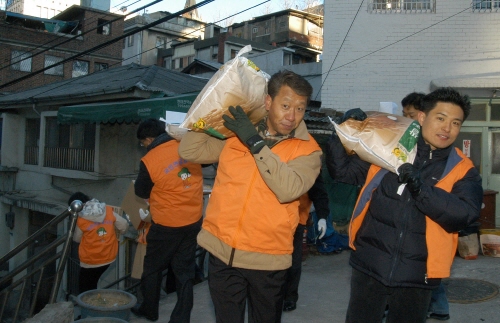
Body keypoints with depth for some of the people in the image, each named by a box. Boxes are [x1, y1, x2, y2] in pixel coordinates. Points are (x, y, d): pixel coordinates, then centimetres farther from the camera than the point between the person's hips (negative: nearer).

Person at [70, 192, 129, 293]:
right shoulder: (108, 210, -7)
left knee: (85, 289, 11)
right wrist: (113, 232, 18)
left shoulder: (81, 220, -15)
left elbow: (76, 239, 1)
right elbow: (124, 225, -2)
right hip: (109, 256, 5)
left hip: (90, 260, -4)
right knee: (92, 283, 23)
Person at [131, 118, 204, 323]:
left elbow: (141, 192, 0)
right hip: (194, 221, 4)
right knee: (185, 271, 13)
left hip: (166, 225, -4)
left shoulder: (149, 160, -17)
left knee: (152, 269, 18)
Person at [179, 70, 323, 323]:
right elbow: (188, 150, 5)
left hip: (266, 258, -2)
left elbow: (288, 189, -23)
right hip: (222, 251, 2)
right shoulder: (236, 134, 6)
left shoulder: (307, 150, -5)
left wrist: (255, 143, -21)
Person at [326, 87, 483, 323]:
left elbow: (465, 214, -15)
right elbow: (341, 170, 5)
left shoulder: (464, 171, 1)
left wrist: (422, 190, -29)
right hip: (369, 264, 0)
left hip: (417, 274, 1)